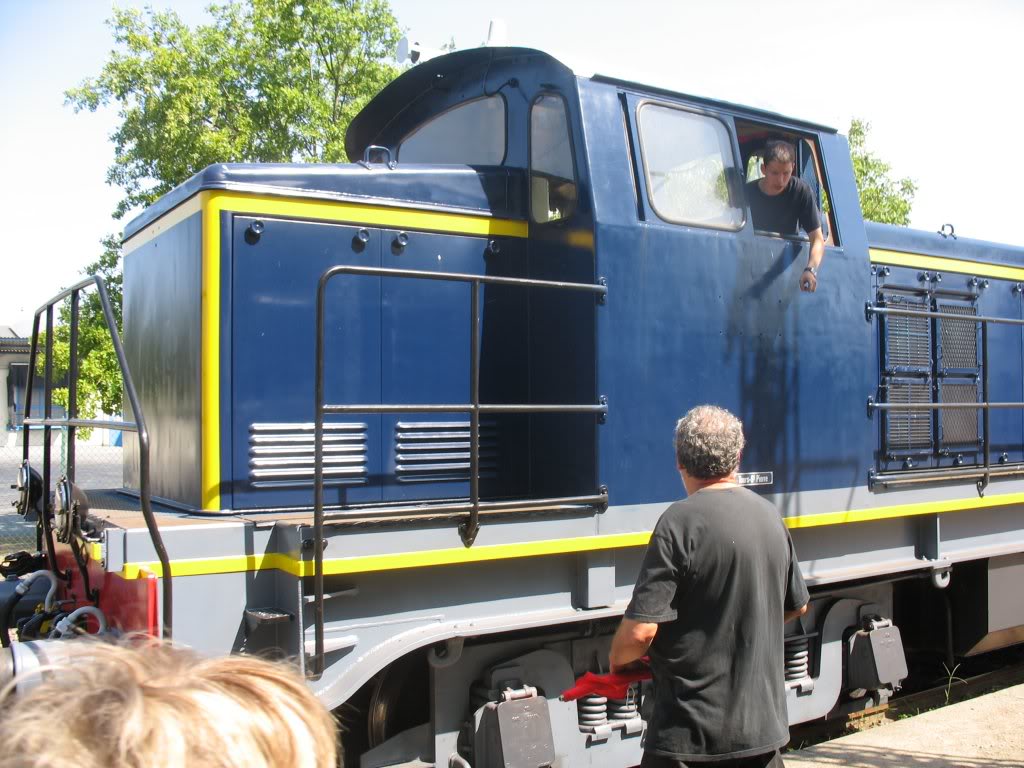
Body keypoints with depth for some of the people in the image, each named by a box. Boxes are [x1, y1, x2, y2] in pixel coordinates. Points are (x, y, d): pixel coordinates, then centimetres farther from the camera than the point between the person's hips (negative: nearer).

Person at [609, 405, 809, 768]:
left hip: (691, 732, -6)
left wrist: (618, 660, -2)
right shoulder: (770, 516, 2)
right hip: (763, 724, 7)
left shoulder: (681, 522, -19)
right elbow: (796, 606, 15)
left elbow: (640, 629, -22)